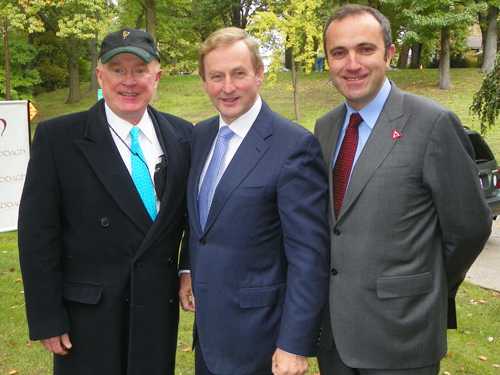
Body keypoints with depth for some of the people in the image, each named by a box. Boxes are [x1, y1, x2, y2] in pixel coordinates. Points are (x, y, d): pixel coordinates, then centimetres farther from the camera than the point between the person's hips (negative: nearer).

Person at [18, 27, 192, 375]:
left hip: (160, 310, 3)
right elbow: (37, 233, -9)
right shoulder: (56, 137, -8)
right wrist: (47, 319, -9)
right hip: (89, 317, -3)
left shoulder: (184, 136, 1)